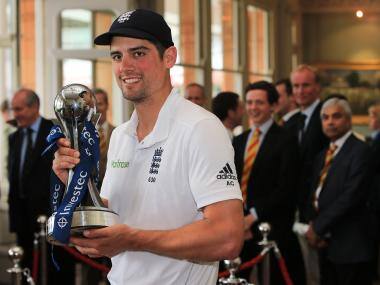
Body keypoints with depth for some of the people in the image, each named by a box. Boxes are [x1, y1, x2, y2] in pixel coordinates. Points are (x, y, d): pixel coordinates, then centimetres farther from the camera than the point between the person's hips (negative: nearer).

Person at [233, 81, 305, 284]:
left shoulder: (285, 141, -5)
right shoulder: (238, 141, 14)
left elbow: (285, 188, -12)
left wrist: (253, 216, -15)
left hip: (272, 228, -5)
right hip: (239, 226, 5)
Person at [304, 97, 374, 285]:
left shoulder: (360, 151, -9)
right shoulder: (323, 155, 17)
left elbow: (351, 196, -17)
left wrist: (318, 227, -14)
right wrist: (312, 224, -2)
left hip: (350, 245, -8)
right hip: (326, 243, 8)